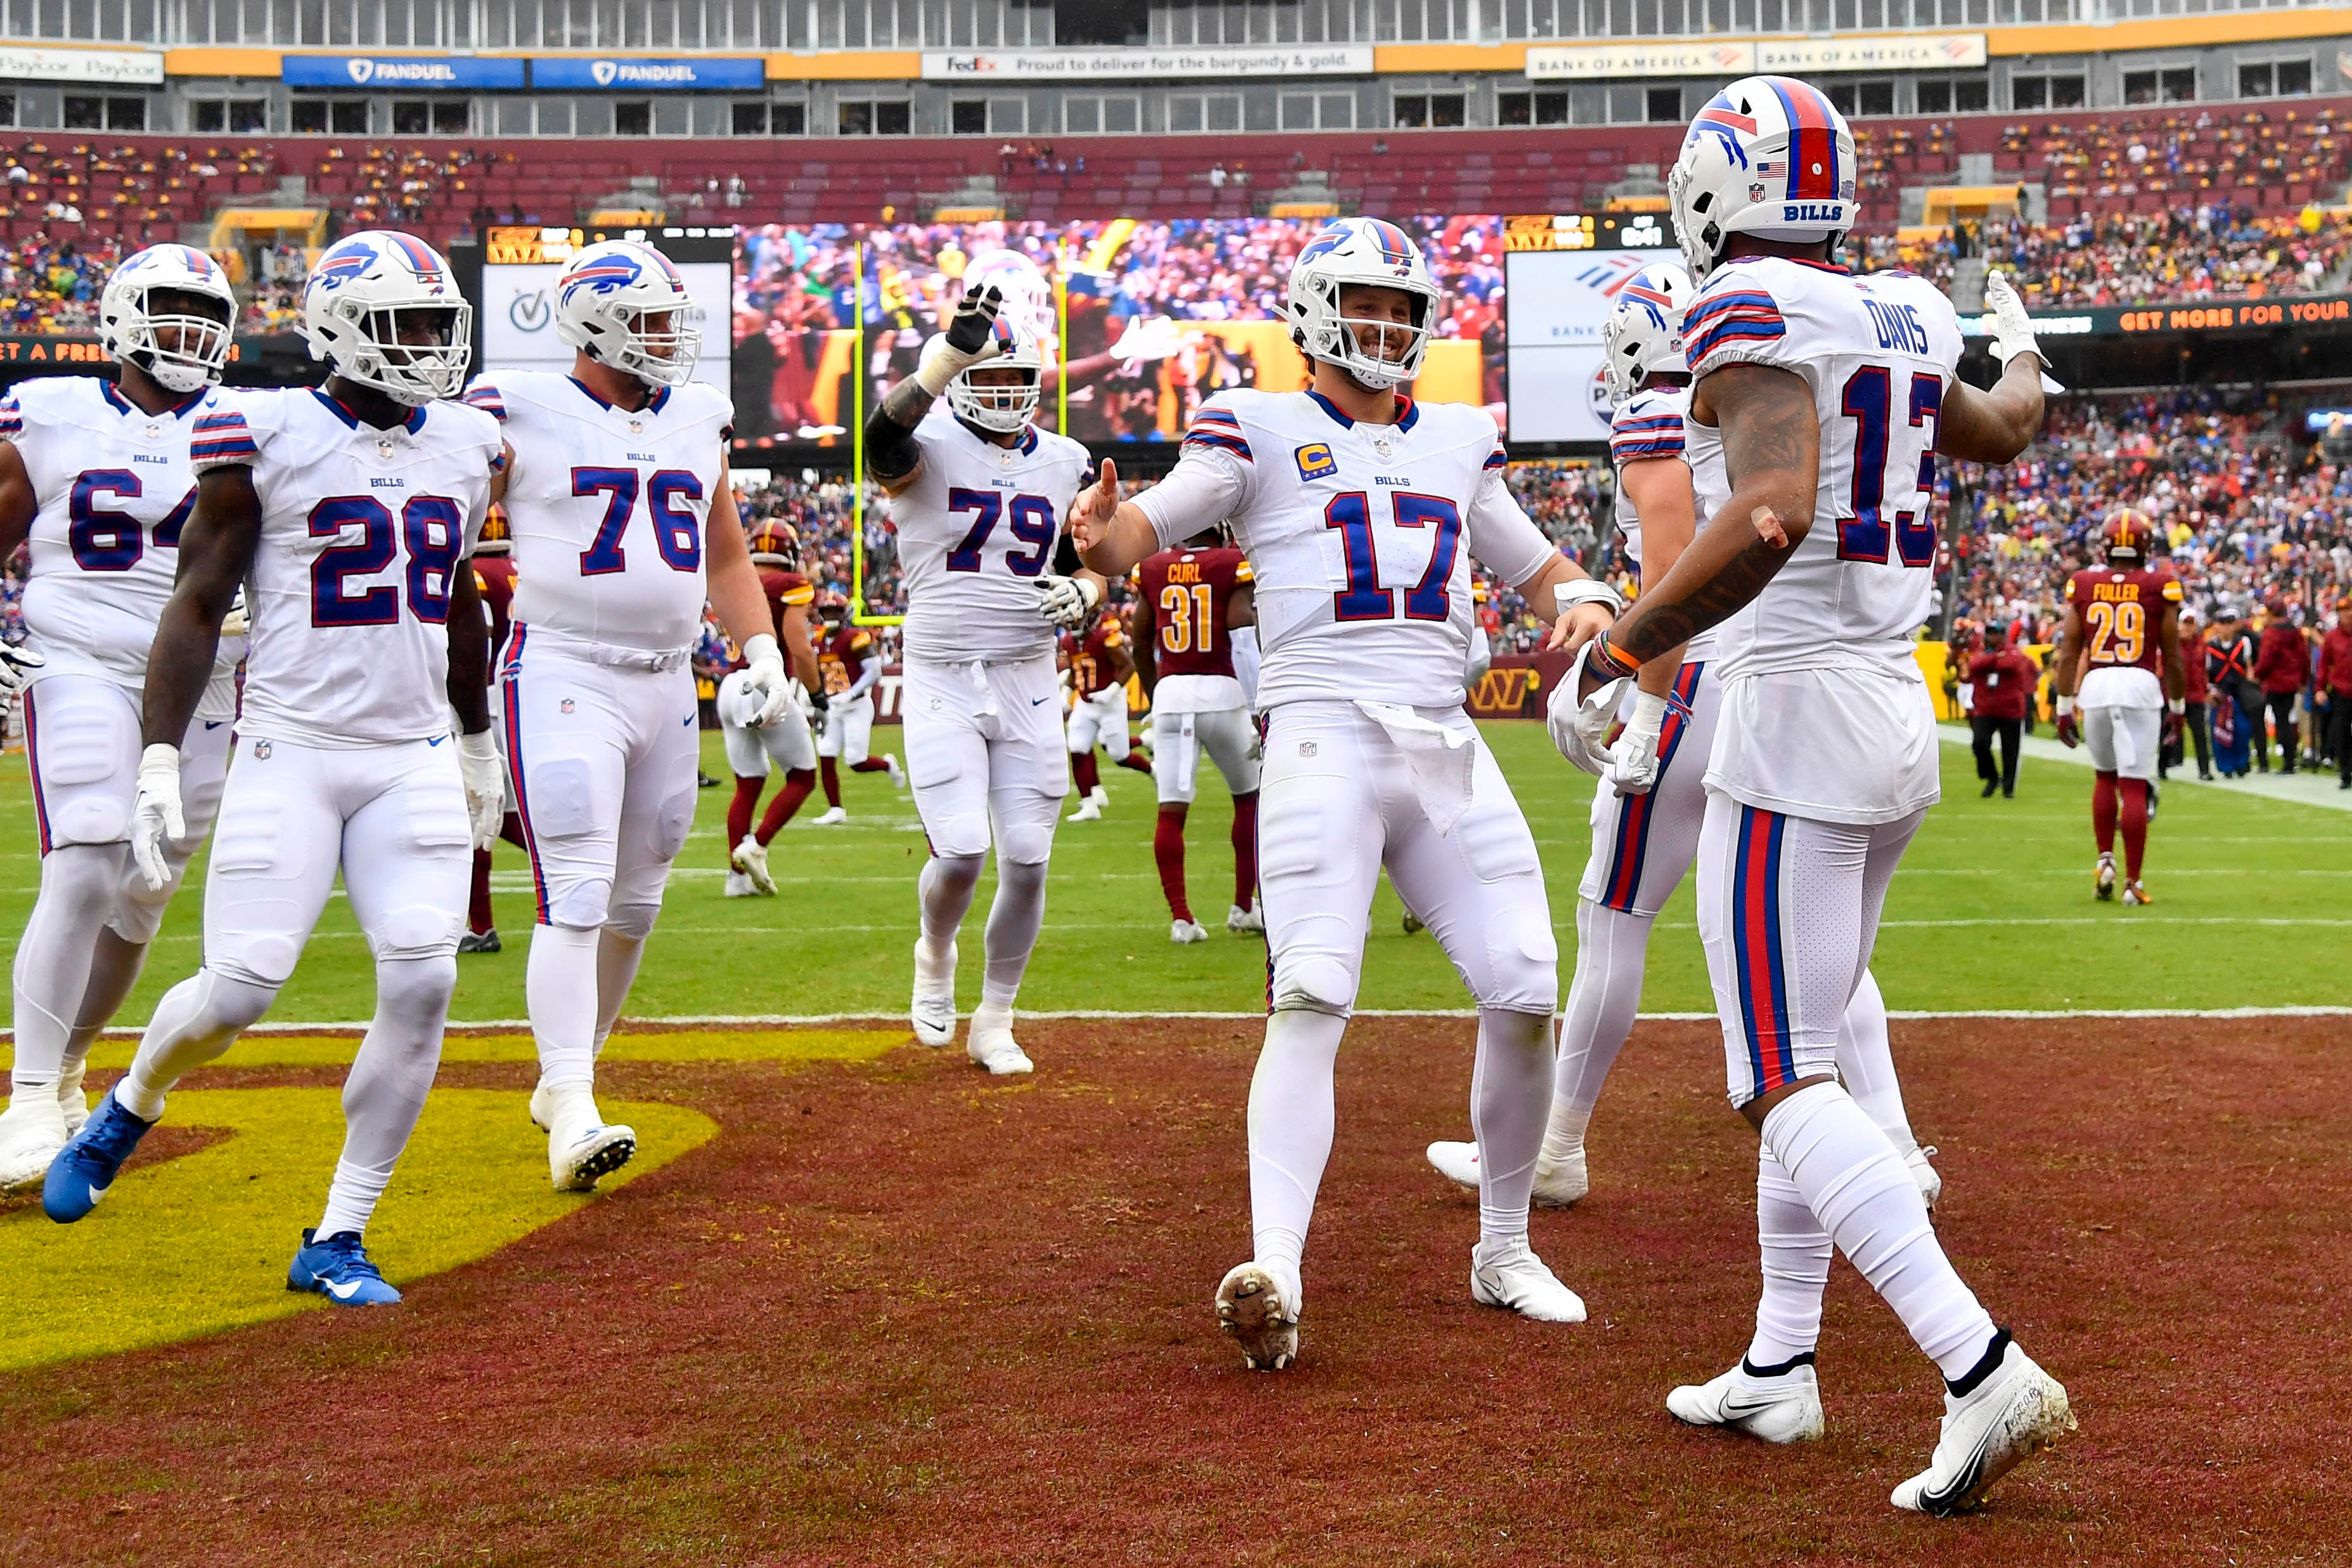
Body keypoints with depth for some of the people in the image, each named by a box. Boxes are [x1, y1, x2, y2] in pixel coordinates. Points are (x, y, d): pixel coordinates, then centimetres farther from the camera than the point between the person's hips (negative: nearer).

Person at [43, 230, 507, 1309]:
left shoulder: (464, 445, 10)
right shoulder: (265, 438, -6)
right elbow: (198, 606, -5)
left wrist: (479, 745, 30)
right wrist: (159, 760, -12)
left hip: (415, 763, 4)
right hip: (289, 754, -4)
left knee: (422, 983, -10)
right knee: (240, 988, -8)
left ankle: (337, 1241, 3)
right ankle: (128, 1110, 28)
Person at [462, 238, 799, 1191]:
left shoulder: (697, 423, 13)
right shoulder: (521, 418, -4)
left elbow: (727, 560, 21)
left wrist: (762, 649, 8)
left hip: (667, 682, 6)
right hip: (563, 676, -6)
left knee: (633, 906, 11)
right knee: (575, 900, -15)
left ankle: (564, 1082, 27)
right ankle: (574, 1119, -17)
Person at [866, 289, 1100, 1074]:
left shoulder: (1061, 464, 9)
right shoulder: (926, 452, -7)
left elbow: (1091, 563, 18)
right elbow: (884, 432, -31)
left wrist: (1082, 594, -6)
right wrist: (952, 352, -42)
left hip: (1028, 684, 4)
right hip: (942, 684, -4)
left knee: (1027, 862, 1)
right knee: (961, 853, -13)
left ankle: (994, 1022, 21)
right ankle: (935, 954, 22)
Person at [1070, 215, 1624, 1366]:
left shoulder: (1459, 442, 20)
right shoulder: (1260, 430, 5)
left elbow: (1537, 563, 29)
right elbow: (1144, 529, -7)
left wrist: (1583, 601, 5)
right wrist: (1101, 538, -31)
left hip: (1447, 750, 5)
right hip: (1322, 739, -5)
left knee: (1526, 996, 0)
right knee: (1311, 999, -19)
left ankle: (1504, 1252, 17)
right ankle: (1274, 1271, -26)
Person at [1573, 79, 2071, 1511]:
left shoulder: (1753, 318, -14)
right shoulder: (1907, 318, 11)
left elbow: (1769, 517, -29)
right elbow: (2004, 435, 32)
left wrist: (1618, 652, -19)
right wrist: (2022, 348, 54)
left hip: (1796, 720, -9)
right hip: (1903, 713, 9)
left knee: (1787, 1087, -8)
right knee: (1801, 1058, 17)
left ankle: (1985, 1370, -18)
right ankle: (1780, 1369, 25)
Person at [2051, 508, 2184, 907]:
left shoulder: (2083, 585, 6)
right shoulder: (2159, 588, 1)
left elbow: (2069, 652, 7)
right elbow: (2172, 655, 6)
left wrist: (2064, 707, 13)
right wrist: (2178, 706, 17)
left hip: (2095, 685, 2)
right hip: (2141, 684, -2)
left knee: (2106, 776, 23)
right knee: (2134, 786, -1)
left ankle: (2105, 861, 16)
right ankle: (2132, 882, 0)